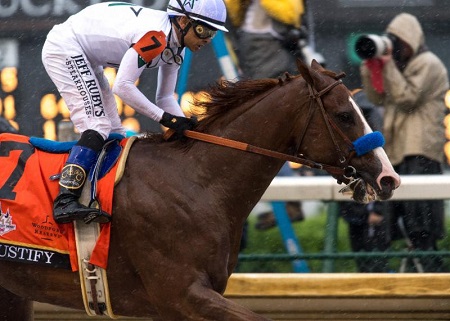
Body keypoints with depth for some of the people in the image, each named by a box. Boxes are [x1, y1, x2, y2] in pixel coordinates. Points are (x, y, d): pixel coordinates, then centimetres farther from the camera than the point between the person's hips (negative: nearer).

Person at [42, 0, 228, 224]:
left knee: (114, 134, 7)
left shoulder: (175, 46, 2)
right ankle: (64, 201, -32)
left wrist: (185, 126, -6)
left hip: (85, 58, 11)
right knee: (97, 126, -22)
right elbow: (122, 86, -32)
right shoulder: (156, 36, -29)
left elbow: (165, 98, 10)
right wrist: (165, 118, -29)